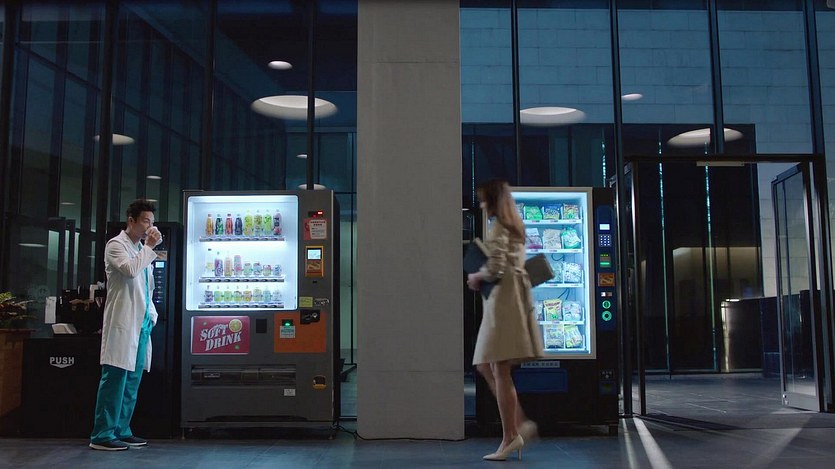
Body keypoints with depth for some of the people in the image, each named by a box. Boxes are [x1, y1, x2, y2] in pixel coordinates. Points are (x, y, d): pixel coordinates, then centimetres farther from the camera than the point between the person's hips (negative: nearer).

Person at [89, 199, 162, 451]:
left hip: (142, 323, 8)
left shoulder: (142, 249, 20)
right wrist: (150, 247, -12)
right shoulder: (116, 245, -3)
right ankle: (102, 435, -3)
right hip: (123, 322, -8)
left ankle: (121, 430, 17)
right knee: (115, 377, -8)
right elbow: (130, 270, -23)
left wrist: (151, 313, 14)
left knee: (133, 379, 10)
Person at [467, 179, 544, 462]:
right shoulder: (514, 226, 21)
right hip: (512, 297, 10)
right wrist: (483, 278, 13)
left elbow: (495, 268, -19)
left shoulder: (499, 226, -9)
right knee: (485, 366, 11)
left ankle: (510, 436, -3)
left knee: (500, 370, -7)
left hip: (504, 300, -10)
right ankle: (519, 423, 10)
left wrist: (475, 277, 0)